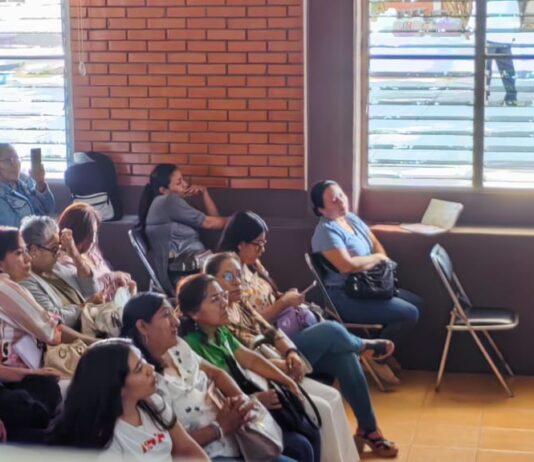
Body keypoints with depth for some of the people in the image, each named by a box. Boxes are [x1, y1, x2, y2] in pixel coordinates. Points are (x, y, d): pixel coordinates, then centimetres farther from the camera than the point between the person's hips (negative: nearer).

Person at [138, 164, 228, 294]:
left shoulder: (171, 206, 26)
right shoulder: (167, 201, -3)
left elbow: (214, 218, 27)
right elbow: (207, 223, -1)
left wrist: (204, 192, 16)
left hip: (191, 263, 9)